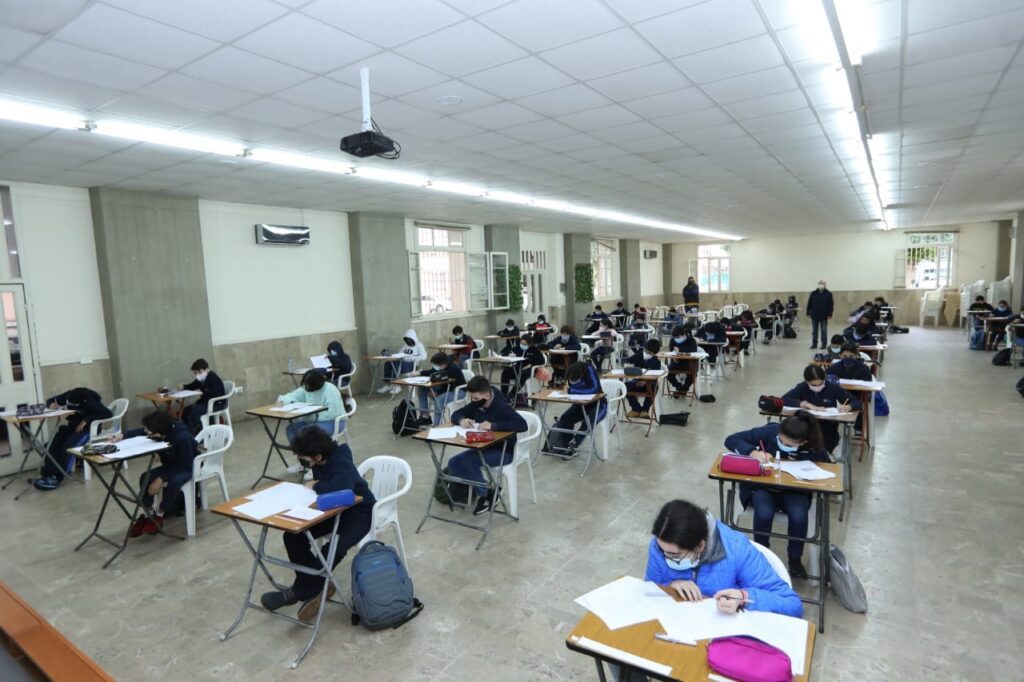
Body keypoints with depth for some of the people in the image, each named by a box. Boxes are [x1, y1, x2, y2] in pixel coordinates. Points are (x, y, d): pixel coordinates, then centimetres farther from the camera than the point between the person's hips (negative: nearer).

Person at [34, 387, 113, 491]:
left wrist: (86, 420, -33)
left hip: (87, 428, -6)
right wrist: (52, 405, -18)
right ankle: (48, 474, -28)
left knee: (69, 444, -31)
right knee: (55, 442, -23)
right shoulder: (68, 395, -9)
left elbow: (109, 414, -35)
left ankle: (58, 477, -26)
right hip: (71, 426, 6)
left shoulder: (91, 403, -27)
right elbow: (50, 400, 9)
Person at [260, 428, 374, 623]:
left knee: (335, 548, -31)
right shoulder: (320, 462, -7)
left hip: (359, 512, -8)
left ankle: (298, 592, -11)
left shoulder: (342, 464, -30)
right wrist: (314, 486, -14)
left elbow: (342, 488, -49)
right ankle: (317, 585, 2)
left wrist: (316, 486, -30)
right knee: (293, 536, -7)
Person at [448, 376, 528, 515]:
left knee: (467, 459, -27)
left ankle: (483, 493, -5)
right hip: (483, 448, 8)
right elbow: (456, 414, 10)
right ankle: (488, 489, -1)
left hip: (503, 451, -8)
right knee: (453, 464, -7)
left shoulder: (502, 407, -25)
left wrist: (494, 426, -39)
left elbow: (522, 425, -38)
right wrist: (461, 420, -16)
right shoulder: (476, 404, -2)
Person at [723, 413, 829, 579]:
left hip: (794, 490, 1)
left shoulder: (813, 448, -18)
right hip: (762, 485, -1)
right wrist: (753, 452, -33)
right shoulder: (770, 431, -21)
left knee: (799, 515, -31)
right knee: (764, 513, -32)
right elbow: (731, 440, -15)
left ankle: (795, 558, -1)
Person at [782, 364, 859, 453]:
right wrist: (806, 404, -25)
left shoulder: (833, 388, -7)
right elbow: (783, 400, -18)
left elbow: (857, 403, -4)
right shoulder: (802, 388, -6)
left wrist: (848, 407, -27)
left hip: (828, 432, 0)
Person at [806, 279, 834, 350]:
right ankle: (814, 344, 13)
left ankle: (824, 344, 11)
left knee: (824, 331, 5)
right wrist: (808, 313, 0)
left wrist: (829, 314, -8)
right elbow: (809, 304, 5)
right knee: (814, 330, 7)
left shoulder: (828, 294, 0)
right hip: (814, 315, 2)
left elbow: (831, 305, -2)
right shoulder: (813, 293, 4)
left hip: (824, 316, -2)